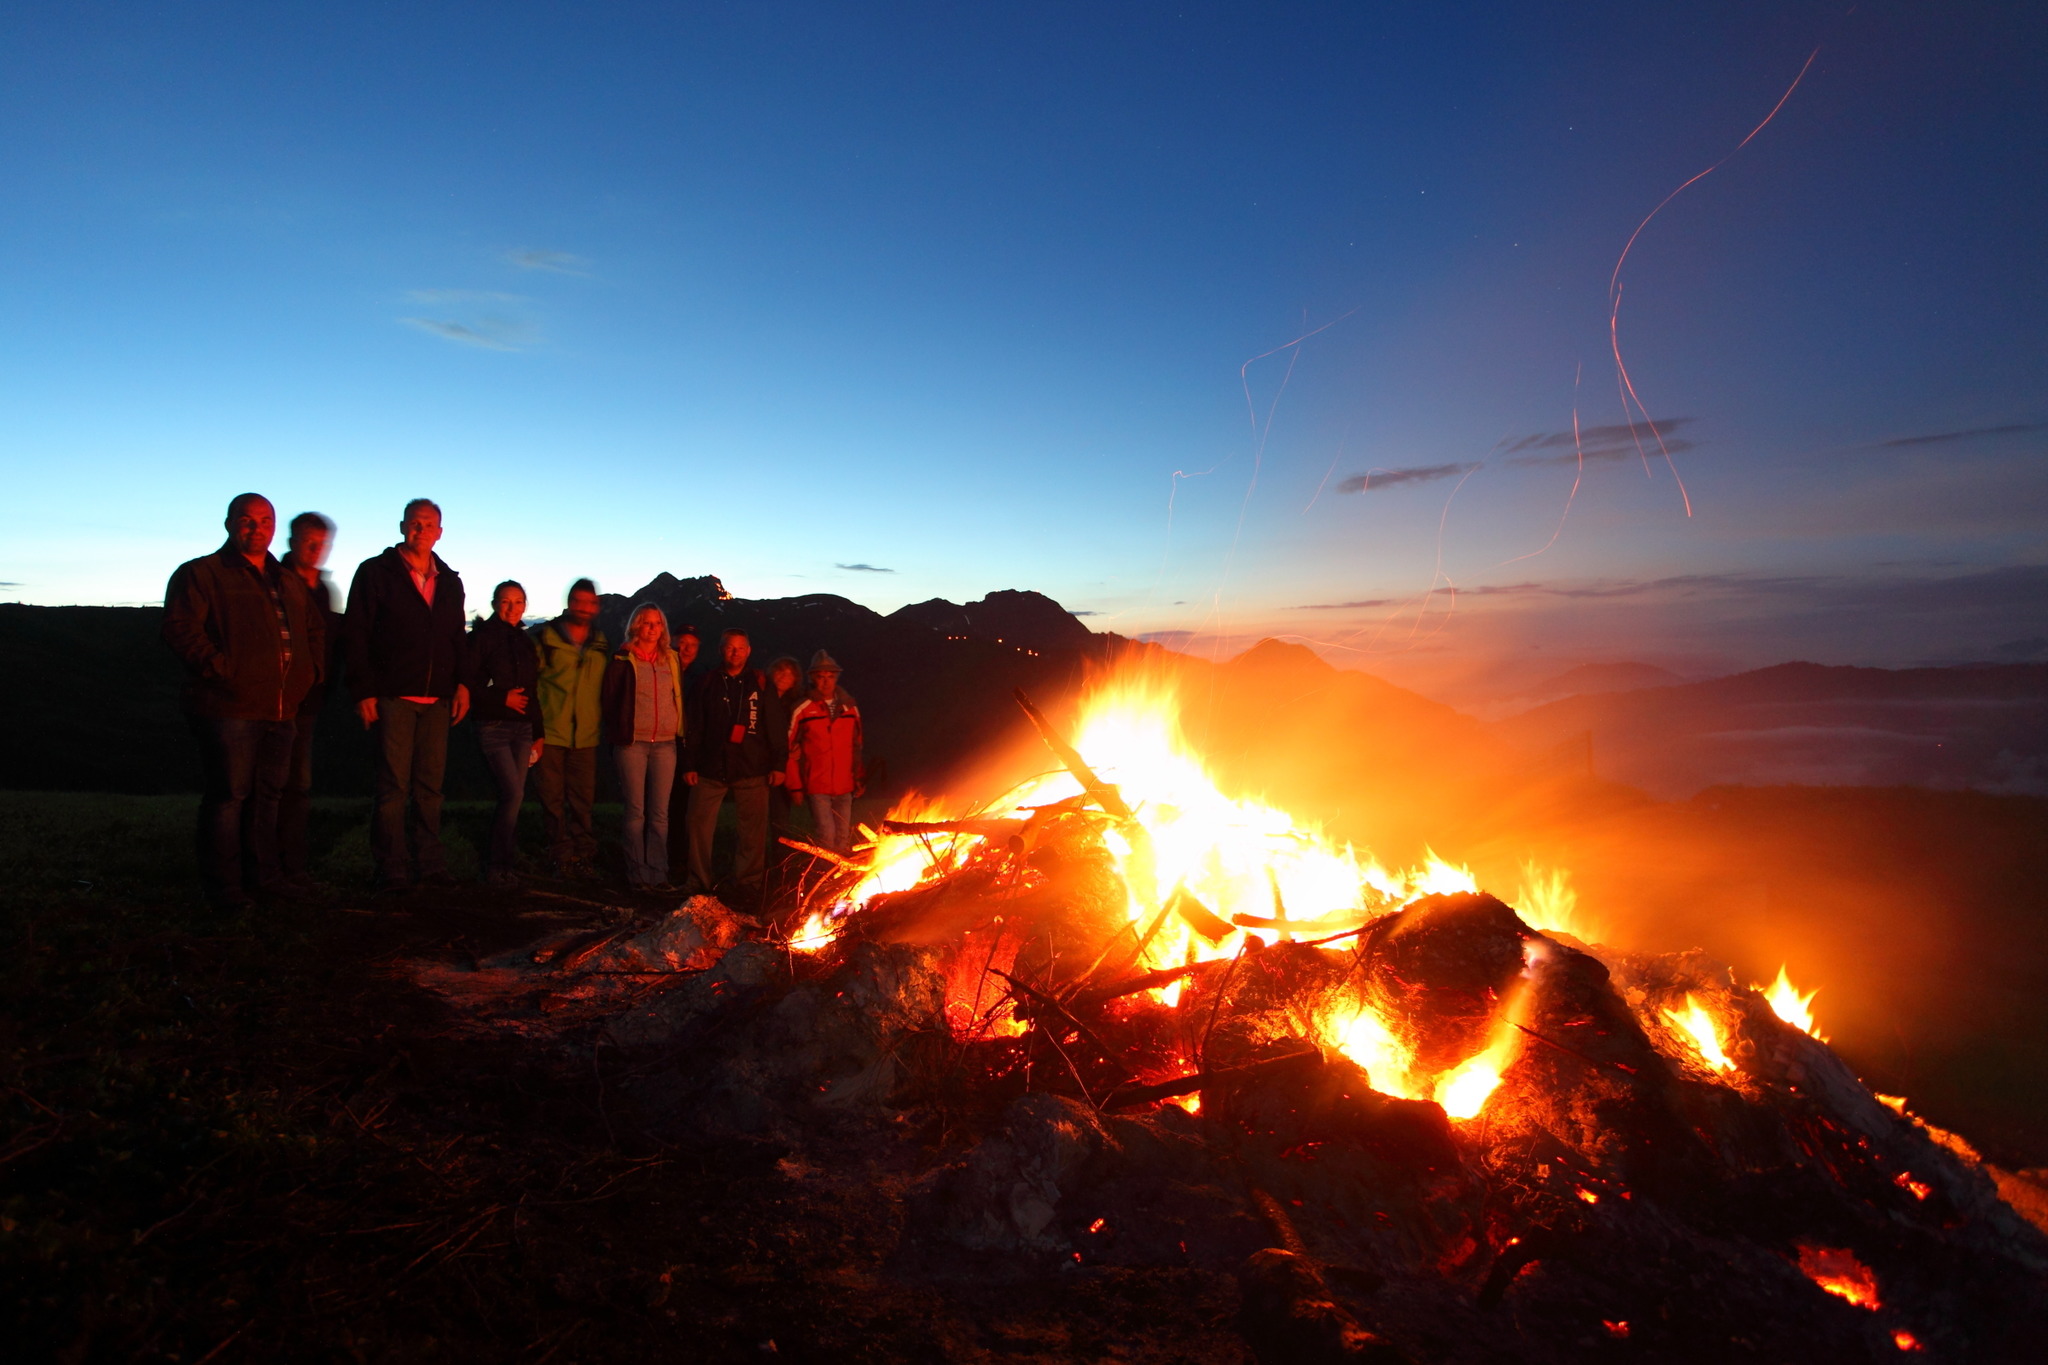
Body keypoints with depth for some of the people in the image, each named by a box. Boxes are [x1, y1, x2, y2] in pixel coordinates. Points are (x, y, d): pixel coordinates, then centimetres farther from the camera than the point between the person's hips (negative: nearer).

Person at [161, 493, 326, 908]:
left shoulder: (290, 583, 20)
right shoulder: (201, 574, -1)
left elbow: (316, 630, 32)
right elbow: (179, 628, -12)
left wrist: (311, 670, 18)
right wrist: (219, 667, -16)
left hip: (281, 709, 7)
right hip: (229, 707, -7)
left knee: (267, 795, 13)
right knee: (229, 794, -4)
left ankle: (263, 875, 22)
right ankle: (223, 886, 3)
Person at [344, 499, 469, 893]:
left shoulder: (450, 581, 16)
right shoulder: (375, 572, 3)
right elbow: (357, 635, -2)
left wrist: (462, 683, 6)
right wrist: (363, 691, -9)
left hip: (437, 701, 4)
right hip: (393, 698, -4)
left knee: (430, 786, 7)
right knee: (393, 785, -3)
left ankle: (431, 864, 12)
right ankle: (392, 870, 2)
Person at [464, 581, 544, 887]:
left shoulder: (526, 643, 15)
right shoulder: (482, 636, -3)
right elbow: (466, 680, -9)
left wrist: (539, 733, 16)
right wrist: (502, 698, -14)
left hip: (522, 729, 6)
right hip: (493, 726, -6)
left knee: (511, 796, 5)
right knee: (513, 793, -15)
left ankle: (508, 863, 11)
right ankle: (497, 865, -4)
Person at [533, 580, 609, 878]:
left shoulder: (602, 644, 11)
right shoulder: (546, 638, 0)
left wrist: (604, 726, 15)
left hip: (586, 735, 3)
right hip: (550, 732, -3)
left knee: (583, 799, 5)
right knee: (553, 797, 0)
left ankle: (582, 854, 16)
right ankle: (562, 856, 10)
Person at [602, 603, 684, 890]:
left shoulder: (672, 661, 11)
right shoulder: (623, 662, 1)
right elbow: (610, 702, 2)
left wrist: (680, 733, 7)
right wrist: (617, 739, -1)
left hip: (665, 745, 3)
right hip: (633, 744, -3)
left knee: (660, 813, 3)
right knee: (636, 811, 0)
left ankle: (658, 873, 8)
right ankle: (638, 874, 6)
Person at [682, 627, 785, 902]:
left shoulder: (760, 683, 5)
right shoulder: (708, 682, 7)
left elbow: (773, 727, 4)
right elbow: (696, 727, 7)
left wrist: (777, 764, -1)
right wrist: (691, 764, 2)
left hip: (752, 769, -1)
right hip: (711, 768, 1)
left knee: (754, 828, 1)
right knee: (700, 823, 0)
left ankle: (748, 882, 13)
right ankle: (699, 881, 12)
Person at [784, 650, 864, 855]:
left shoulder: (850, 708, 8)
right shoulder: (803, 709, -4)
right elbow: (791, 750, -1)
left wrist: (858, 779, 13)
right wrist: (795, 786, -2)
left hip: (844, 786, 4)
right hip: (817, 786, -4)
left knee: (844, 838, 5)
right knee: (827, 836, -10)